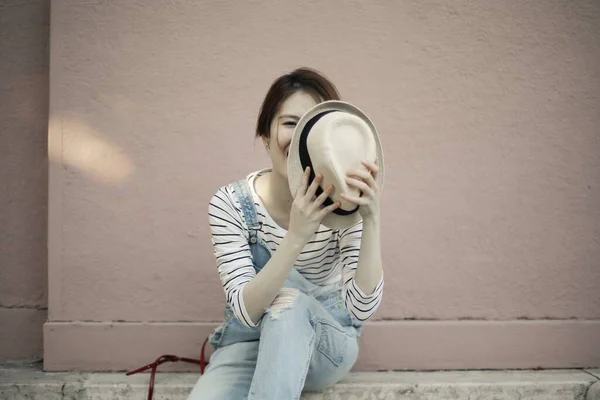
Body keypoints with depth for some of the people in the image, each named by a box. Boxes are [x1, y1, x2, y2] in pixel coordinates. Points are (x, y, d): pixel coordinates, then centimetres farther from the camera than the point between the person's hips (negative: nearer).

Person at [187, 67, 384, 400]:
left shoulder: (343, 203, -16)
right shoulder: (230, 204, -17)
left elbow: (362, 307, -23)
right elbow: (247, 311, -25)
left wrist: (372, 220, -36)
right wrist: (296, 237, -40)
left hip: (328, 344, 1)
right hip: (250, 340, 0)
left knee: (287, 297, -33)